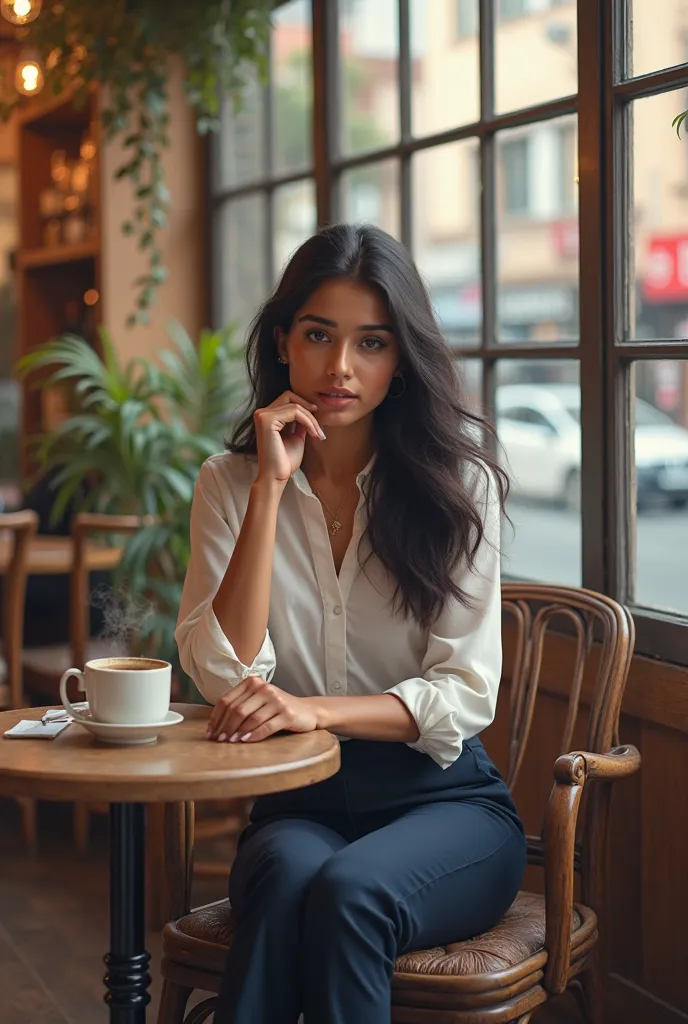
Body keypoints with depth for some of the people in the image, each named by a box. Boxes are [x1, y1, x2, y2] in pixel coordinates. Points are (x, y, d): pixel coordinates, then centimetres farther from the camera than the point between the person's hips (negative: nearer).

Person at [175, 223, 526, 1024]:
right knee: (291, 874, -34)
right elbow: (224, 676, -10)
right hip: (297, 805, 1)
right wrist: (271, 486, -13)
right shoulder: (229, 484, 3)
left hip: (441, 802, 0)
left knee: (348, 891, -32)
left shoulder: (457, 481, -1)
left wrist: (315, 708, -22)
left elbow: (466, 693, -6)